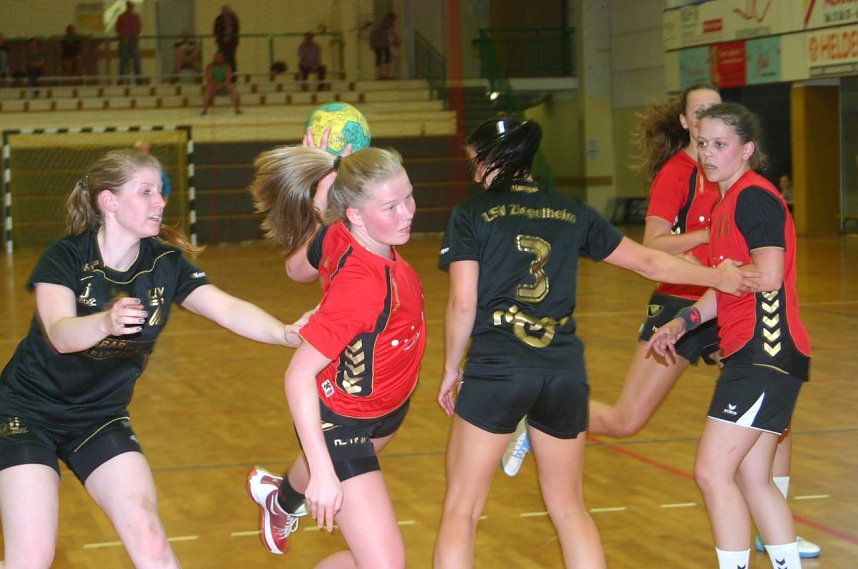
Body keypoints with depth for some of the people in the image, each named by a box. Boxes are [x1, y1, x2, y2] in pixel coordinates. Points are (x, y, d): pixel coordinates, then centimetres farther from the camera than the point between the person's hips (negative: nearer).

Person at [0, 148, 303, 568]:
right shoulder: (64, 258, -16)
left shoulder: (166, 263, -6)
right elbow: (60, 334, -32)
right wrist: (106, 322, -54)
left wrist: (288, 334, -37)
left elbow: (229, 310, -19)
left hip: (101, 416, 3)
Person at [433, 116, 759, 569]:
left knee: (461, 509, 6)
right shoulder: (571, 211, 13)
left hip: (495, 367, -4)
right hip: (566, 372, 4)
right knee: (569, 507, 19)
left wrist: (452, 368, 9)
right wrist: (717, 277, 31)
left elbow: (462, 303, -5)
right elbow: (648, 262, 18)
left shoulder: (471, 214, 2)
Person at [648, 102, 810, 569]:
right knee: (751, 478, 13)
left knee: (713, 472, -10)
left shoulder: (754, 197, -12)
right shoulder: (728, 202, 17)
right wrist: (684, 321, 14)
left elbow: (768, 278, -22)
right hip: (748, 354, 10)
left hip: (766, 353, -10)